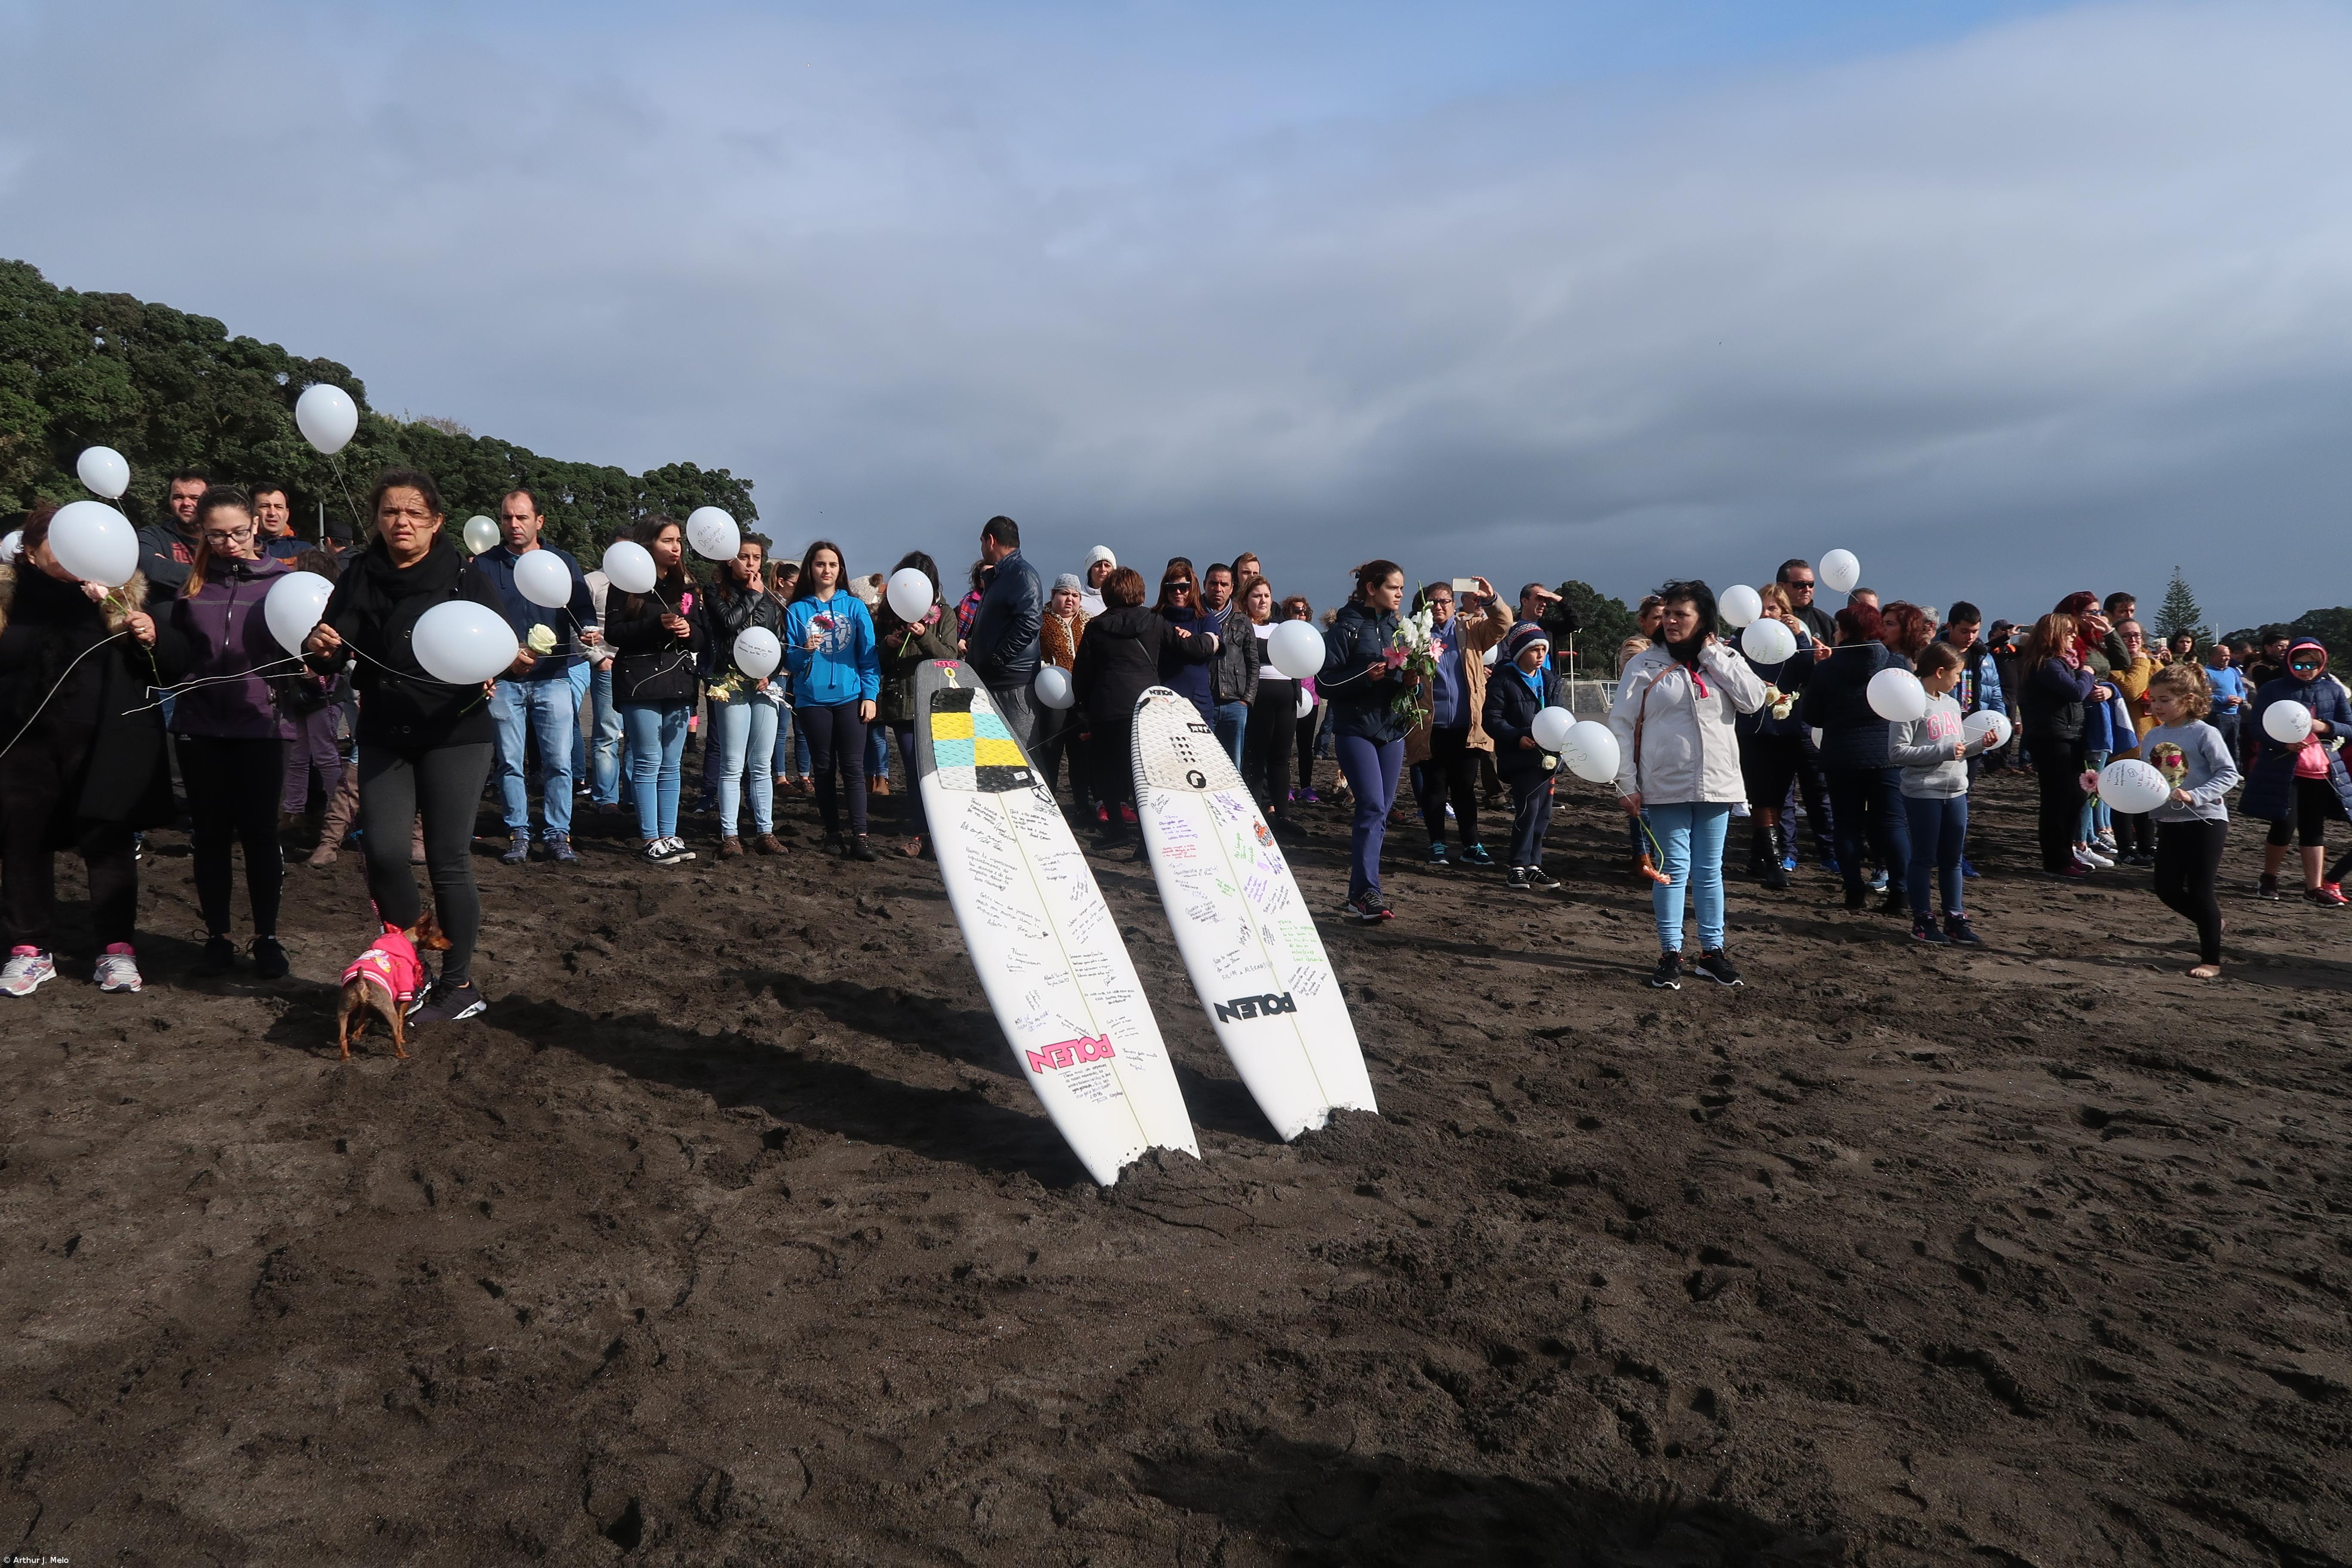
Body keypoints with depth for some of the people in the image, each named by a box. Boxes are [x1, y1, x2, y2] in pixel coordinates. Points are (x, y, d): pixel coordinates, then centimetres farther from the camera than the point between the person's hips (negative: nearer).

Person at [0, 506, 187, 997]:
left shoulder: (123, 591, 2)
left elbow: (178, 660, 2)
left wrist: (154, 638, -16)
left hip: (105, 745, -2)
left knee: (109, 843, 2)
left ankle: (116, 948, 12)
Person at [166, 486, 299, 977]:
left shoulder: (281, 580, 0)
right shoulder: (191, 581, 6)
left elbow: (293, 655, -1)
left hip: (261, 725, -2)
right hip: (199, 726, 2)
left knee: (260, 833, 3)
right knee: (209, 834, 8)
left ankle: (267, 938, 14)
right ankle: (217, 938, 18)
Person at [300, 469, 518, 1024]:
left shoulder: (468, 579, -5)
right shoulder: (359, 576, 5)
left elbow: (500, 649, -7)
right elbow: (334, 657, 6)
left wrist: (512, 661, -30)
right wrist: (321, 649, -17)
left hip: (455, 734, -3)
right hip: (384, 735, 3)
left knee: (448, 860, -1)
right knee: (384, 852, -4)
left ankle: (459, 986, 14)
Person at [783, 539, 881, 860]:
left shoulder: (855, 607, 5)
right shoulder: (797, 610, 5)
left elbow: (869, 653, 3)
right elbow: (790, 659, 3)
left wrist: (870, 694, -5)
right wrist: (805, 651, -19)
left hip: (850, 697, -1)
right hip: (812, 699, 1)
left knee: (853, 767, -6)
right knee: (823, 768, 7)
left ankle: (859, 837, -11)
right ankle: (832, 833, 15)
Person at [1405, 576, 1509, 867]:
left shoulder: (1471, 629, 8)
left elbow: (1503, 626, -5)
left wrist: (1492, 599, -22)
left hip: (1466, 727, 2)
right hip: (1431, 727, -2)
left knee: (1465, 788, 9)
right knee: (1434, 788, 6)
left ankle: (1471, 846, 15)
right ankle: (1437, 845, 17)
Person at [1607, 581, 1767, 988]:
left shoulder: (1725, 660, 8)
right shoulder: (1646, 664, 0)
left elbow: (1754, 700, -9)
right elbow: (1622, 725, -2)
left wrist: (1712, 656, -7)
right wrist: (1627, 785, -8)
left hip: (1716, 785, 2)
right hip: (1666, 786, -2)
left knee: (1709, 870, 10)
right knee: (1674, 868, 1)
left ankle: (1712, 951, 19)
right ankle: (1670, 953, 9)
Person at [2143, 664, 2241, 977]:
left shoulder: (2205, 734, -13)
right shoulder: (2152, 737, 4)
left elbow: (2228, 774, -15)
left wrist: (2194, 796, -26)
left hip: (2205, 821, -6)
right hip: (2168, 822, 6)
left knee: (2200, 891, -2)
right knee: (2167, 890, 8)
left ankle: (2211, 961, 11)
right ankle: (2211, 922, 36)